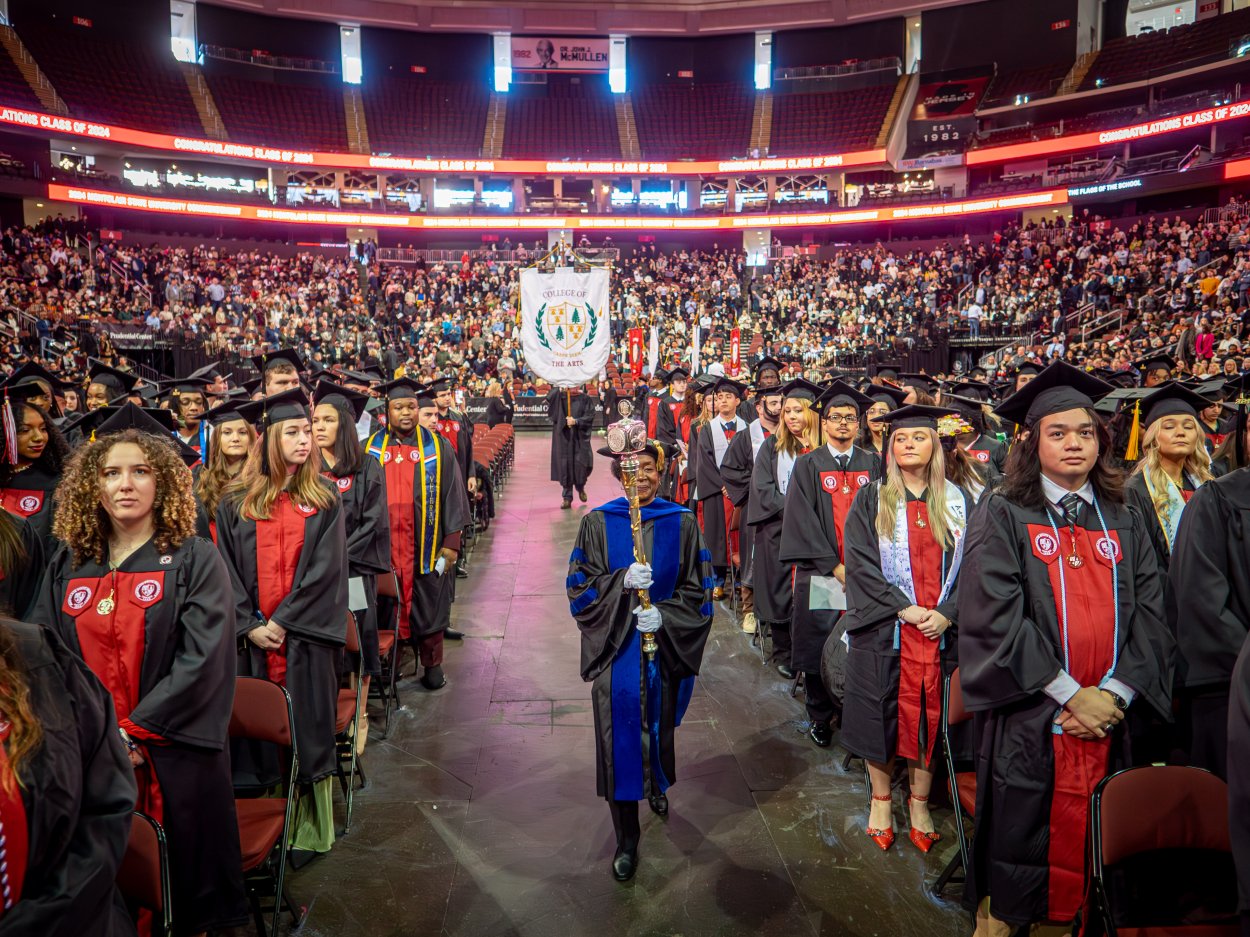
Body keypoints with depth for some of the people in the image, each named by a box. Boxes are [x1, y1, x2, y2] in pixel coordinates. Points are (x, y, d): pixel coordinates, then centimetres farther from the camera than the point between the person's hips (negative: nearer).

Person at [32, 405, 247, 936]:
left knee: (177, 873, 6)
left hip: (173, 756, -3)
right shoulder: (68, 565, 8)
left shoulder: (196, 561, -5)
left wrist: (132, 730, -16)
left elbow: (201, 660, -13)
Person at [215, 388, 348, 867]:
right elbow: (226, 570, 2)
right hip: (252, 637, 1)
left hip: (305, 636, -1)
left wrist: (283, 620, -12)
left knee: (306, 732, 4)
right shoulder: (235, 503, 5)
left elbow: (325, 569, -6)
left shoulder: (324, 500, 2)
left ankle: (307, 828, 16)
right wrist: (249, 625, -10)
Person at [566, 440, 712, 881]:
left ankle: (658, 786, 49)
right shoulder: (597, 523, -3)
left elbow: (698, 589, -1)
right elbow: (580, 587, -6)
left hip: (666, 645, 1)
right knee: (620, 737, 2)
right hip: (616, 647, -1)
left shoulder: (682, 523, -2)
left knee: (659, 726, 15)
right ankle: (626, 840, 17)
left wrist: (664, 614, -17)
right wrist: (624, 581, -23)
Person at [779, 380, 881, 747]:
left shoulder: (872, 465, 8)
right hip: (819, 572, -1)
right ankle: (820, 717, 20)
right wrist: (833, 565, -11)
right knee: (818, 646, 3)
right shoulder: (808, 465, 2)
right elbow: (802, 521, -5)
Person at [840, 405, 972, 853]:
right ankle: (881, 799, 23)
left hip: (940, 629, 2)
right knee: (882, 714, 6)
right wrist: (904, 608, -14)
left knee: (930, 715, 8)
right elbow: (860, 562, -7)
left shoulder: (957, 501, 7)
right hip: (883, 629, -1)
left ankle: (919, 801, 25)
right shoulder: (871, 499, 1)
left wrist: (946, 613, -10)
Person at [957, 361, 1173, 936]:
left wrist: (1115, 694, -10)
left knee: (1092, 844, 12)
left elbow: (1149, 613, 4)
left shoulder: (1124, 523, 10)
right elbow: (995, 616, -12)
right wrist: (1071, 693, -15)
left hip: (1108, 719, 4)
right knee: (1021, 839, 6)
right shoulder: (1003, 516, -3)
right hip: (1029, 719, -3)